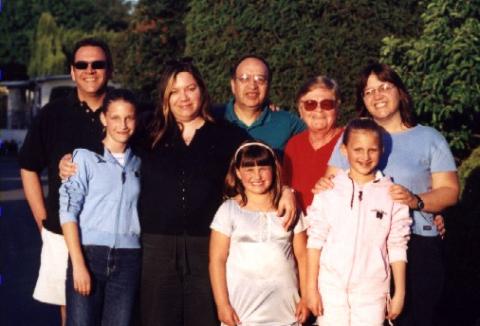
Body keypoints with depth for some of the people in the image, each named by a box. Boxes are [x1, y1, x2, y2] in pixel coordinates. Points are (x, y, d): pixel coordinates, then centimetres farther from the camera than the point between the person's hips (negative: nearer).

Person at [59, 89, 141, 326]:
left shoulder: (137, 164, 13)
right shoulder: (85, 157, 0)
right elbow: (68, 210, -6)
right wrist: (78, 264, -13)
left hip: (128, 259, 4)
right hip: (89, 254, -3)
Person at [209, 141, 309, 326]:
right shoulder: (229, 210, 2)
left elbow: (302, 256, 9)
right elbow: (217, 260, 0)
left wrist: (305, 298, 3)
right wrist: (222, 304, -6)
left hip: (284, 305, 2)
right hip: (242, 306, -2)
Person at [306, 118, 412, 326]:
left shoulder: (391, 195, -1)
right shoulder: (329, 191, 0)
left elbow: (397, 246, 2)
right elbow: (315, 240, 1)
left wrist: (399, 292, 3)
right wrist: (311, 288, -1)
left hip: (372, 291, 0)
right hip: (331, 287, 0)